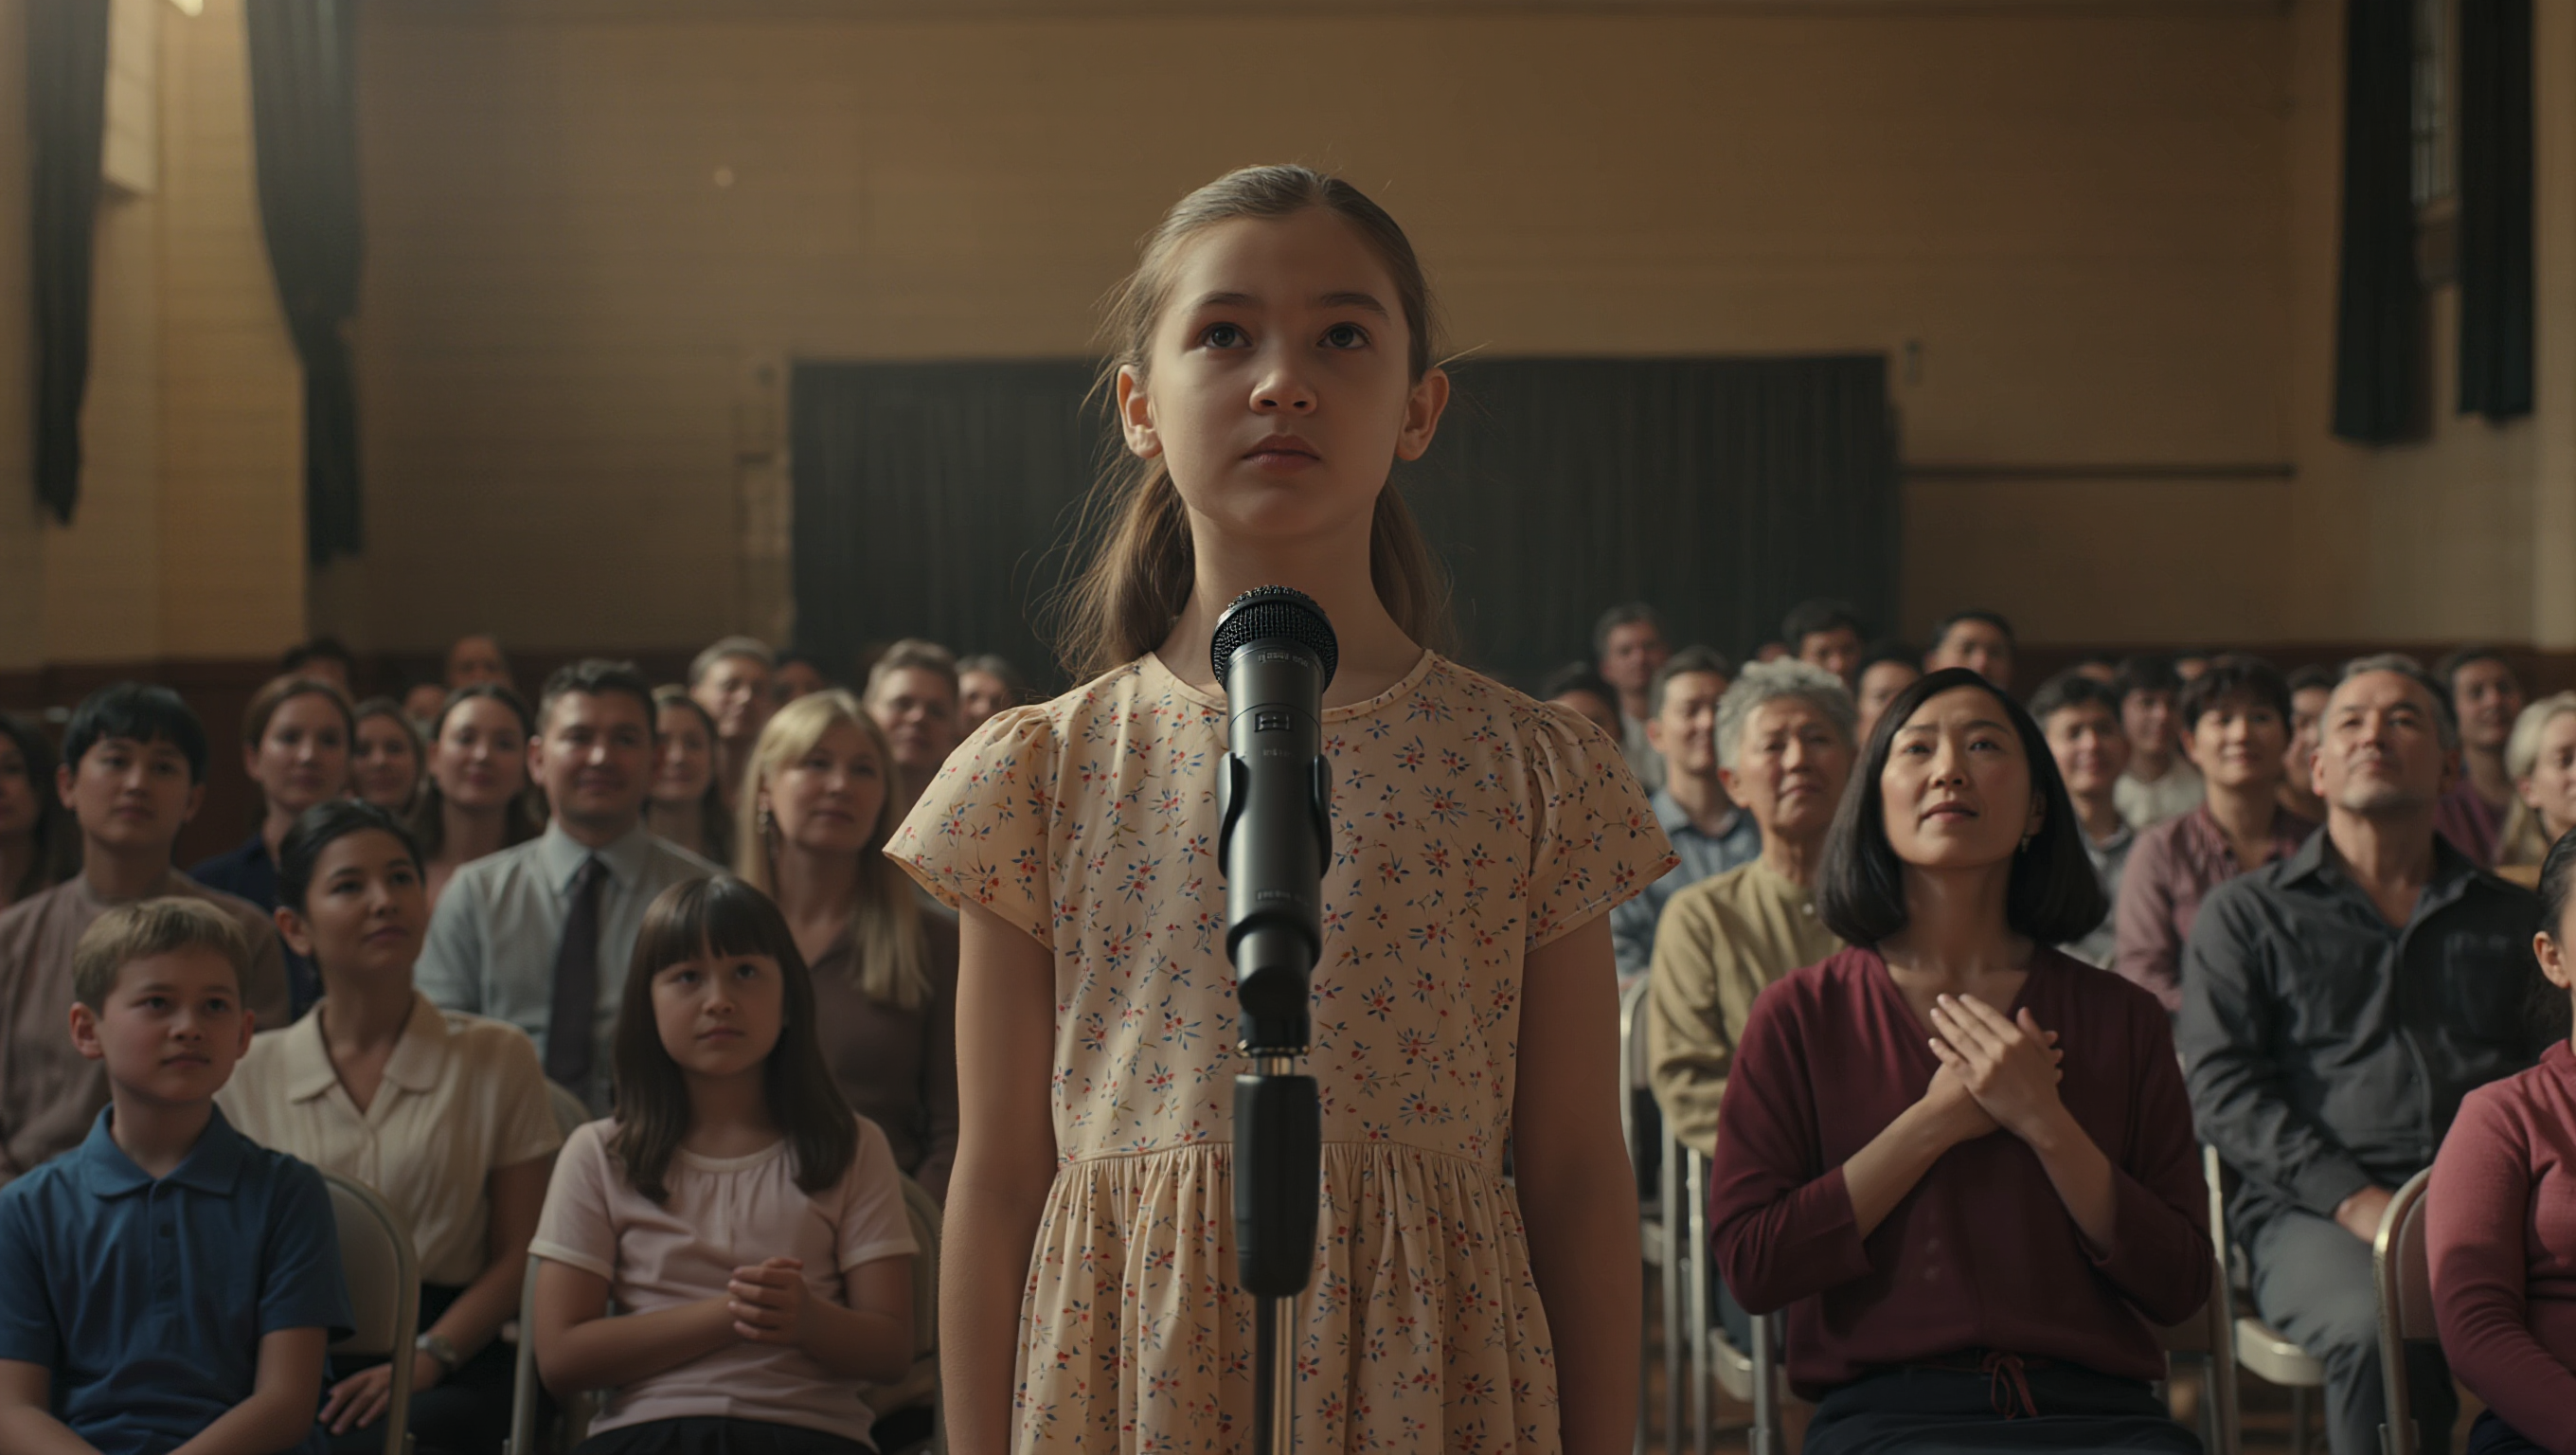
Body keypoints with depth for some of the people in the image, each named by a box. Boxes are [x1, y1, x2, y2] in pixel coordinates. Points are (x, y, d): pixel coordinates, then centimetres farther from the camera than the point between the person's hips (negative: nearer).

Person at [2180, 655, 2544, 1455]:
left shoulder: (2511, 917, 24)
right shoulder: (2246, 914, 16)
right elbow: (2224, 1090, 4)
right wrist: (2358, 1201, -10)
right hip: (2314, 1210, -2)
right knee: (2383, 1329, -36)